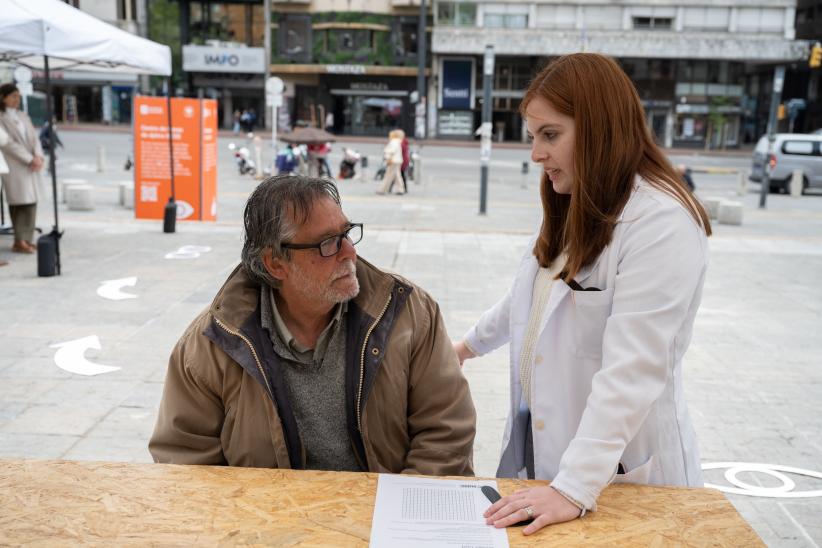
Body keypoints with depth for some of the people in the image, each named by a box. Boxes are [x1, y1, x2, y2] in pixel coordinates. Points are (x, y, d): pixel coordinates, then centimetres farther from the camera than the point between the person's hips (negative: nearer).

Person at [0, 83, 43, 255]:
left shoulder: (23, 116, 17)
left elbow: (34, 138, 12)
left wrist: (38, 156, -6)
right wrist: (29, 159, -14)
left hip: (31, 167, 6)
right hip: (14, 167, -6)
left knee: (31, 202, 5)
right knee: (19, 203, -5)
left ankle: (27, 239, 12)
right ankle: (19, 242, 0)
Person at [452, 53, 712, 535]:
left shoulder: (662, 224, -22)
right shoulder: (575, 211, 7)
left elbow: (631, 372, -28)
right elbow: (531, 299, 21)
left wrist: (574, 489, -31)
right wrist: (471, 344, 34)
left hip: (621, 475, -8)